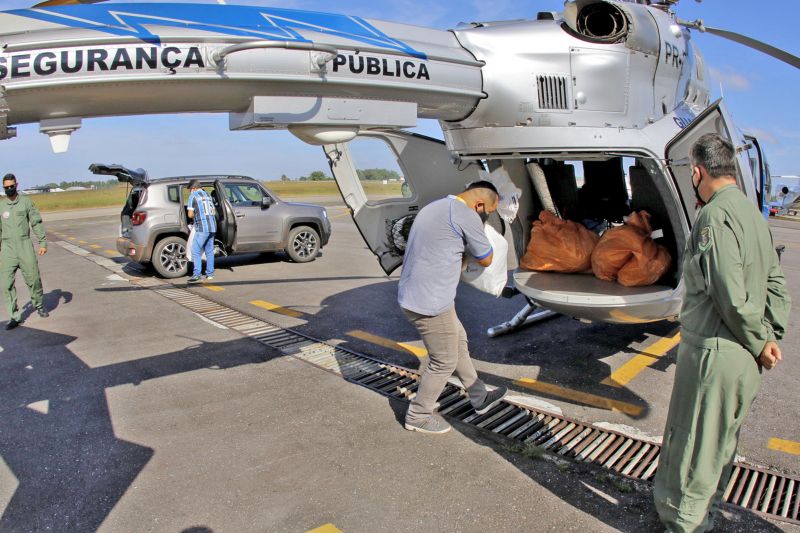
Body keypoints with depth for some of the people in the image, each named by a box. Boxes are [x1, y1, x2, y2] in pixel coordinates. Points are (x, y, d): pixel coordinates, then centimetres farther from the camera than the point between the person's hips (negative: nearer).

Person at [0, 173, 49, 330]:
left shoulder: (26, 202, 3)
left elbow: (37, 223, 3)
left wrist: (43, 242, -3)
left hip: (25, 245, -1)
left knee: (33, 278, 3)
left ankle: (39, 305, 26)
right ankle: (14, 317, 2)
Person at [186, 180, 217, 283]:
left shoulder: (193, 196, 0)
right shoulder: (207, 195, 19)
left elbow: (190, 214, -3)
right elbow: (214, 212, 22)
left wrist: (195, 217, 16)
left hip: (202, 228, -7)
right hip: (212, 226, 7)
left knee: (196, 251, -4)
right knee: (209, 251, 12)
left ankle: (197, 274, -10)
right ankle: (210, 274, 15)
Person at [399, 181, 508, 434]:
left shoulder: (435, 207, 15)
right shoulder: (465, 214, -15)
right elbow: (486, 260, -4)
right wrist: (473, 236, 9)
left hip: (412, 296, 10)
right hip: (430, 303, -10)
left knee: (458, 341, 23)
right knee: (445, 361, 8)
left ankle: (480, 398, 38)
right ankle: (418, 416, 24)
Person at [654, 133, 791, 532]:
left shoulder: (715, 215, -20)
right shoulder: (751, 211, 11)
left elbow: (730, 295, -23)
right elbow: (775, 282, 13)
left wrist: (759, 342, -9)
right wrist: (772, 337, 8)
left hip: (714, 352, -10)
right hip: (743, 356, 10)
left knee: (691, 443, 6)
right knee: (720, 439, 24)